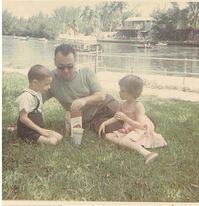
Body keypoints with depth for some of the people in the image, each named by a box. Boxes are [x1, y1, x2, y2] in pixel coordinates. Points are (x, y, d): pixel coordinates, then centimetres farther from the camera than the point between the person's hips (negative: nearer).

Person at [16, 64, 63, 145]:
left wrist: (42, 129, 8)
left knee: (59, 137, -2)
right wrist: (39, 129, -19)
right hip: (28, 131, -9)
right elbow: (23, 118, -22)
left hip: (39, 128, 9)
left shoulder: (38, 94, 11)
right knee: (52, 141, -22)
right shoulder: (26, 96, -19)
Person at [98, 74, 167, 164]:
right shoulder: (122, 103, 2)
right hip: (126, 130, 9)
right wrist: (104, 123, 0)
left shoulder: (138, 105, -21)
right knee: (108, 135, -6)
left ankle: (146, 153, -46)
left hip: (138, 131, -9)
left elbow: (140, 126, -27)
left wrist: (125, 118, -31)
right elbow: (116, 117, 15)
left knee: (122, 141, -34)